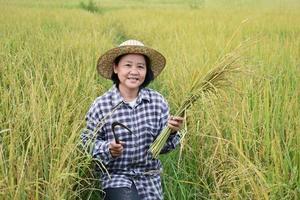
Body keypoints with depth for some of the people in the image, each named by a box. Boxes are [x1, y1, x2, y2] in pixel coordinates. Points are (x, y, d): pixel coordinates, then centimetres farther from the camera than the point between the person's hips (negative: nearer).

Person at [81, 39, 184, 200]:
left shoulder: (158, 101, -4)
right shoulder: (101, 105, -11)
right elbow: (88, 141, -4)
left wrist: (171, 133, -16)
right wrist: (108, 149, -20)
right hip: (116, 177, -3)